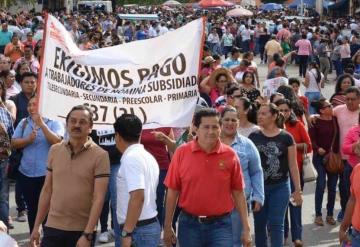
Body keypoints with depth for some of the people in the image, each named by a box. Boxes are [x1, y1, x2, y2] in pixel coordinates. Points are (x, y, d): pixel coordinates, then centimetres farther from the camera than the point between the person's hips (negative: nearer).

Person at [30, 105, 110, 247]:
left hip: (82, 230, -3)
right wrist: (36, 226, 8)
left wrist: (87, 235, -18)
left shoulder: (100, 156, -8)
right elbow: (47, 190, 10)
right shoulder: (54, 151, 5)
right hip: (52, 228, 3)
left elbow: (98, 198, -12)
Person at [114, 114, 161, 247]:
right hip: (151, 224, 9)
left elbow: (138, 197, -24)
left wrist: (127, 232, -23)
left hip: (139, 229, -9)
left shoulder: (131, 158, -15)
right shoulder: (148, 157, 14)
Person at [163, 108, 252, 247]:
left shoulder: (230, 155, -3)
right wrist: (167, 227, 2)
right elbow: (172, 192, 1)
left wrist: (246, 228, 0)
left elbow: (238, 193, 2)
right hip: (189, 224, 1)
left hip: (220, 225, -1)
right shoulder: (182, 153, -3)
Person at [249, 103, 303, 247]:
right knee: (259, 224, 10)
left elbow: (293, 165, 0)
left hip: (280, 187, -2)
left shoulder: (286, 138, -3)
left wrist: (297, 189, -2)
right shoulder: (253, 136, 1)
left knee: (276, 223, -2)